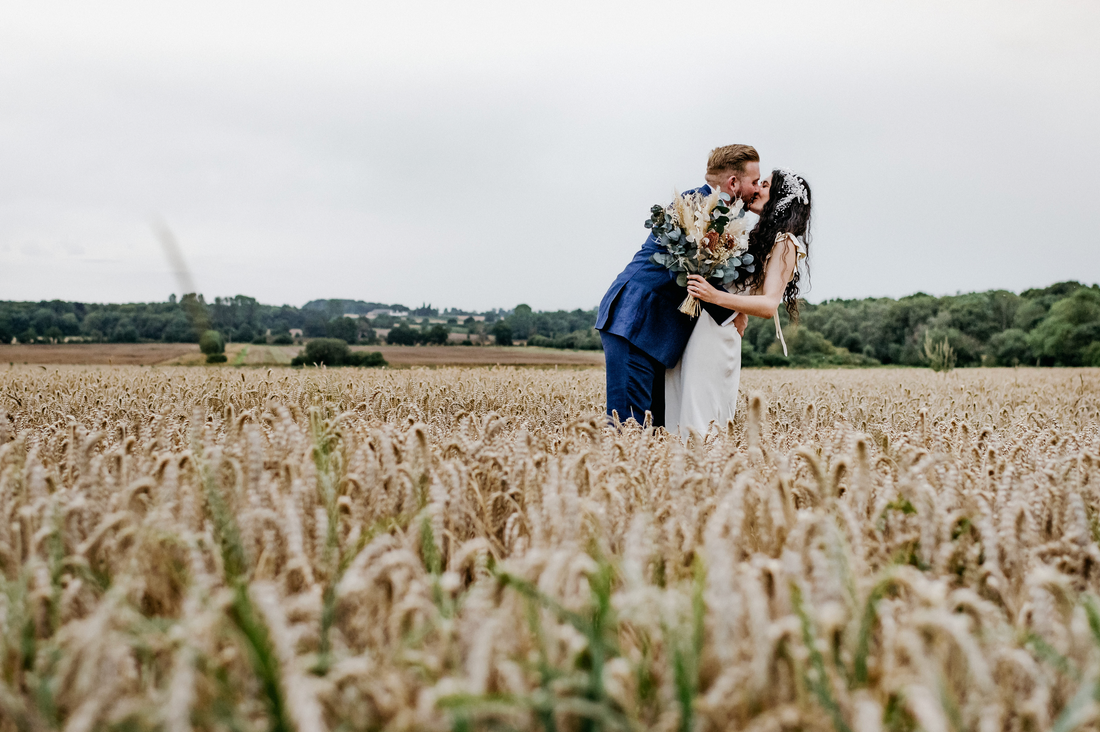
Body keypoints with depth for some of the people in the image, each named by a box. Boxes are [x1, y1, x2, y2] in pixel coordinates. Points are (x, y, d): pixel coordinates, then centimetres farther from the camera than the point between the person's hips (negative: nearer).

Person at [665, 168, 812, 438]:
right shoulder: (758, 236, 24)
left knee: (699, 428, -12)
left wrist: (716, 296, -27)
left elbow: (769, 305, -15)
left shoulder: (784, 243, -2)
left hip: (717, 332, -8)